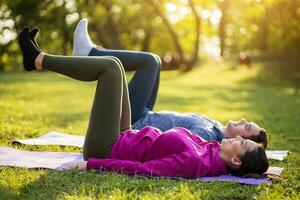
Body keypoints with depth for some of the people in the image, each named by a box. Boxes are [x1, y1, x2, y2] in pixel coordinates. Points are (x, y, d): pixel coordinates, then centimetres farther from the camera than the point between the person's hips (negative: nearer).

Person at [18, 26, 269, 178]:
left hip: (105, 149, -8)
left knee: (111, 65, -9)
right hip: (124, 140, 8)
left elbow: (142, 169, -31)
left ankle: (38, 59, 9)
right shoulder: (210, 149, -9)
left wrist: (90, 164, -29)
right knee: (111, 66, 10)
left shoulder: (193, 162, -31)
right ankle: (40, 60, 22)